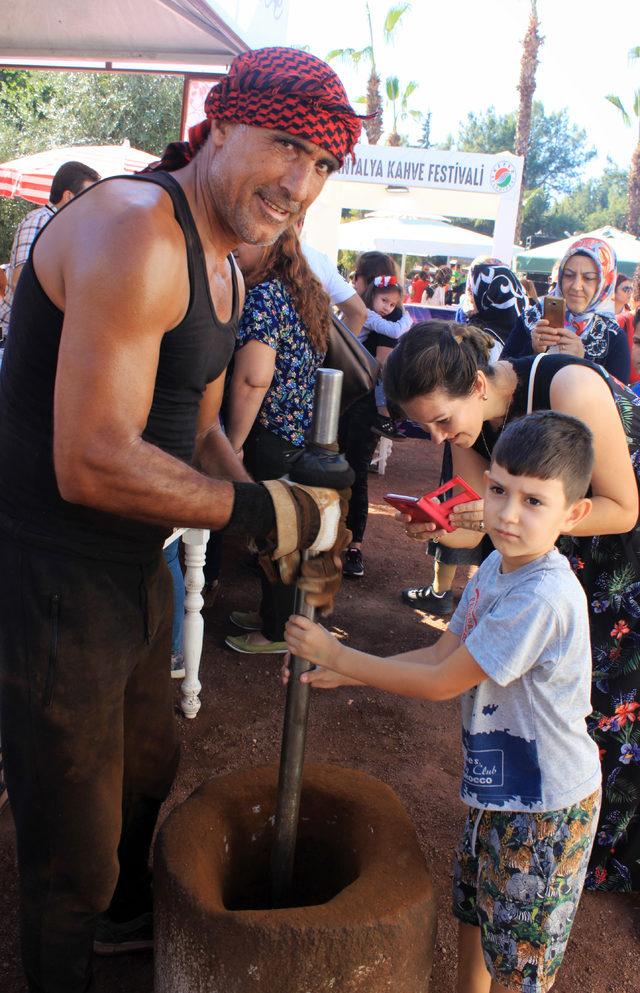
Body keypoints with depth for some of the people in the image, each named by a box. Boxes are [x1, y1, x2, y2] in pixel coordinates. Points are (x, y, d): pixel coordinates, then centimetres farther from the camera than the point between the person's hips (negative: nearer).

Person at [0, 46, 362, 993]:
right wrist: (265, 510, -21)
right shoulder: (134, 229, -24)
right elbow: (91, 463, -30)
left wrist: (287, 532, 0)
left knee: (149, 764, 32)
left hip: (136, 568, 10)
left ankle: (127, 914, 61)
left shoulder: (223, 265, 10)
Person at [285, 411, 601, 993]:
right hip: (497, 782, 8)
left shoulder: (544, 599, -33)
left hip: (545, 806, -8)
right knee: (473, 907, 27)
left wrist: (337, 656, -18)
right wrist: (344, 676, -3)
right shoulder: (499, 564, -4)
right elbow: (444, 653, 3)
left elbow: (440, 683, -25)